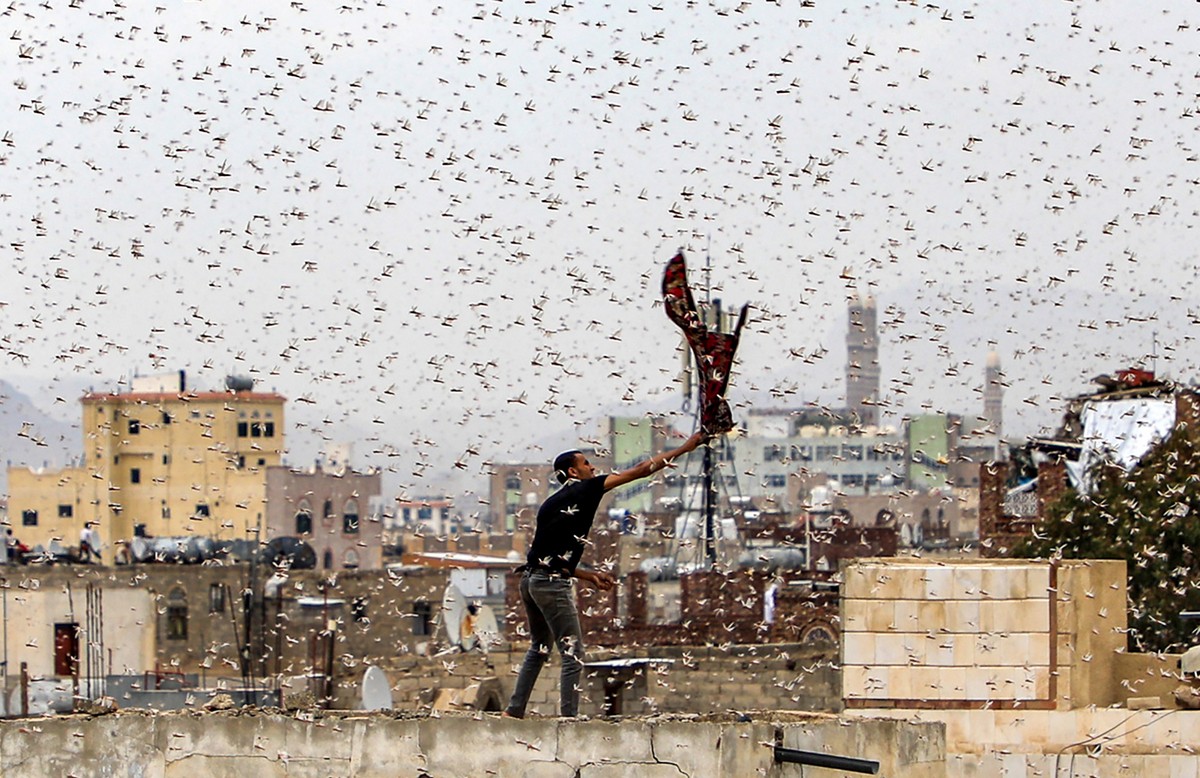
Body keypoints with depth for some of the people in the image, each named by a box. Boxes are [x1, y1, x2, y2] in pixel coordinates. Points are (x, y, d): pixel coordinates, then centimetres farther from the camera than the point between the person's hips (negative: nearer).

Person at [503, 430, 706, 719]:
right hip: (552, 584, -9)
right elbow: (640, 470, -4)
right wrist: (684, 448, 1)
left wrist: (589, 576, 24)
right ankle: (569, 719, -8)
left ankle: (514, 710, 23)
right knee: (573, 654, -4)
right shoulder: (583, 491, -4)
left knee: (539, 648, 23)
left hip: (531, 577, 9)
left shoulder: (553, 502, 19)